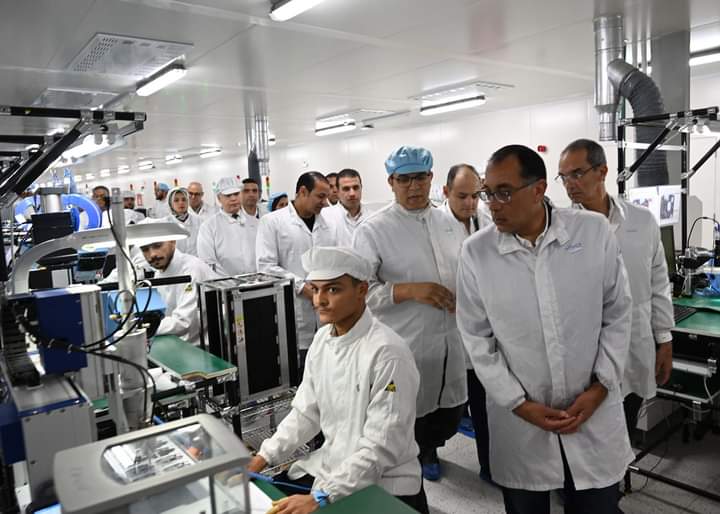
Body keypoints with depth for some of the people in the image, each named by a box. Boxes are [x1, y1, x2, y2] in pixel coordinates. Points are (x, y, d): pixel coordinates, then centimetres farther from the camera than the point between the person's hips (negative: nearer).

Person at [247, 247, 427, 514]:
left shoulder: (387, 352, -23)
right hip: (327, 467, 6)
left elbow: (382, 446, -23)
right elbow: (306, 412, 6)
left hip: (383, 485, -6)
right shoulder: (322, 338, -1)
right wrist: (264, 457, -4)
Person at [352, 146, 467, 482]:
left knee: (449, 418, 19)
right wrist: (409, 291, -22)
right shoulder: (373, 230, -10)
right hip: (405, 348, -5)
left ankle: (427, 450, 50)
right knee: (410, 420, 9)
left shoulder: (448, 224, 8)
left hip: (451, 342, 6)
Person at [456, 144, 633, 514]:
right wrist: (519, 403, -8)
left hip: (595, 413, 1)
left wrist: (600, 387, -5)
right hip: (519, 424, 0)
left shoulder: (595, 231, -8)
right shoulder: (475, 252, -10)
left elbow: (617, 315, 0)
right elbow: (477, 338, -4)